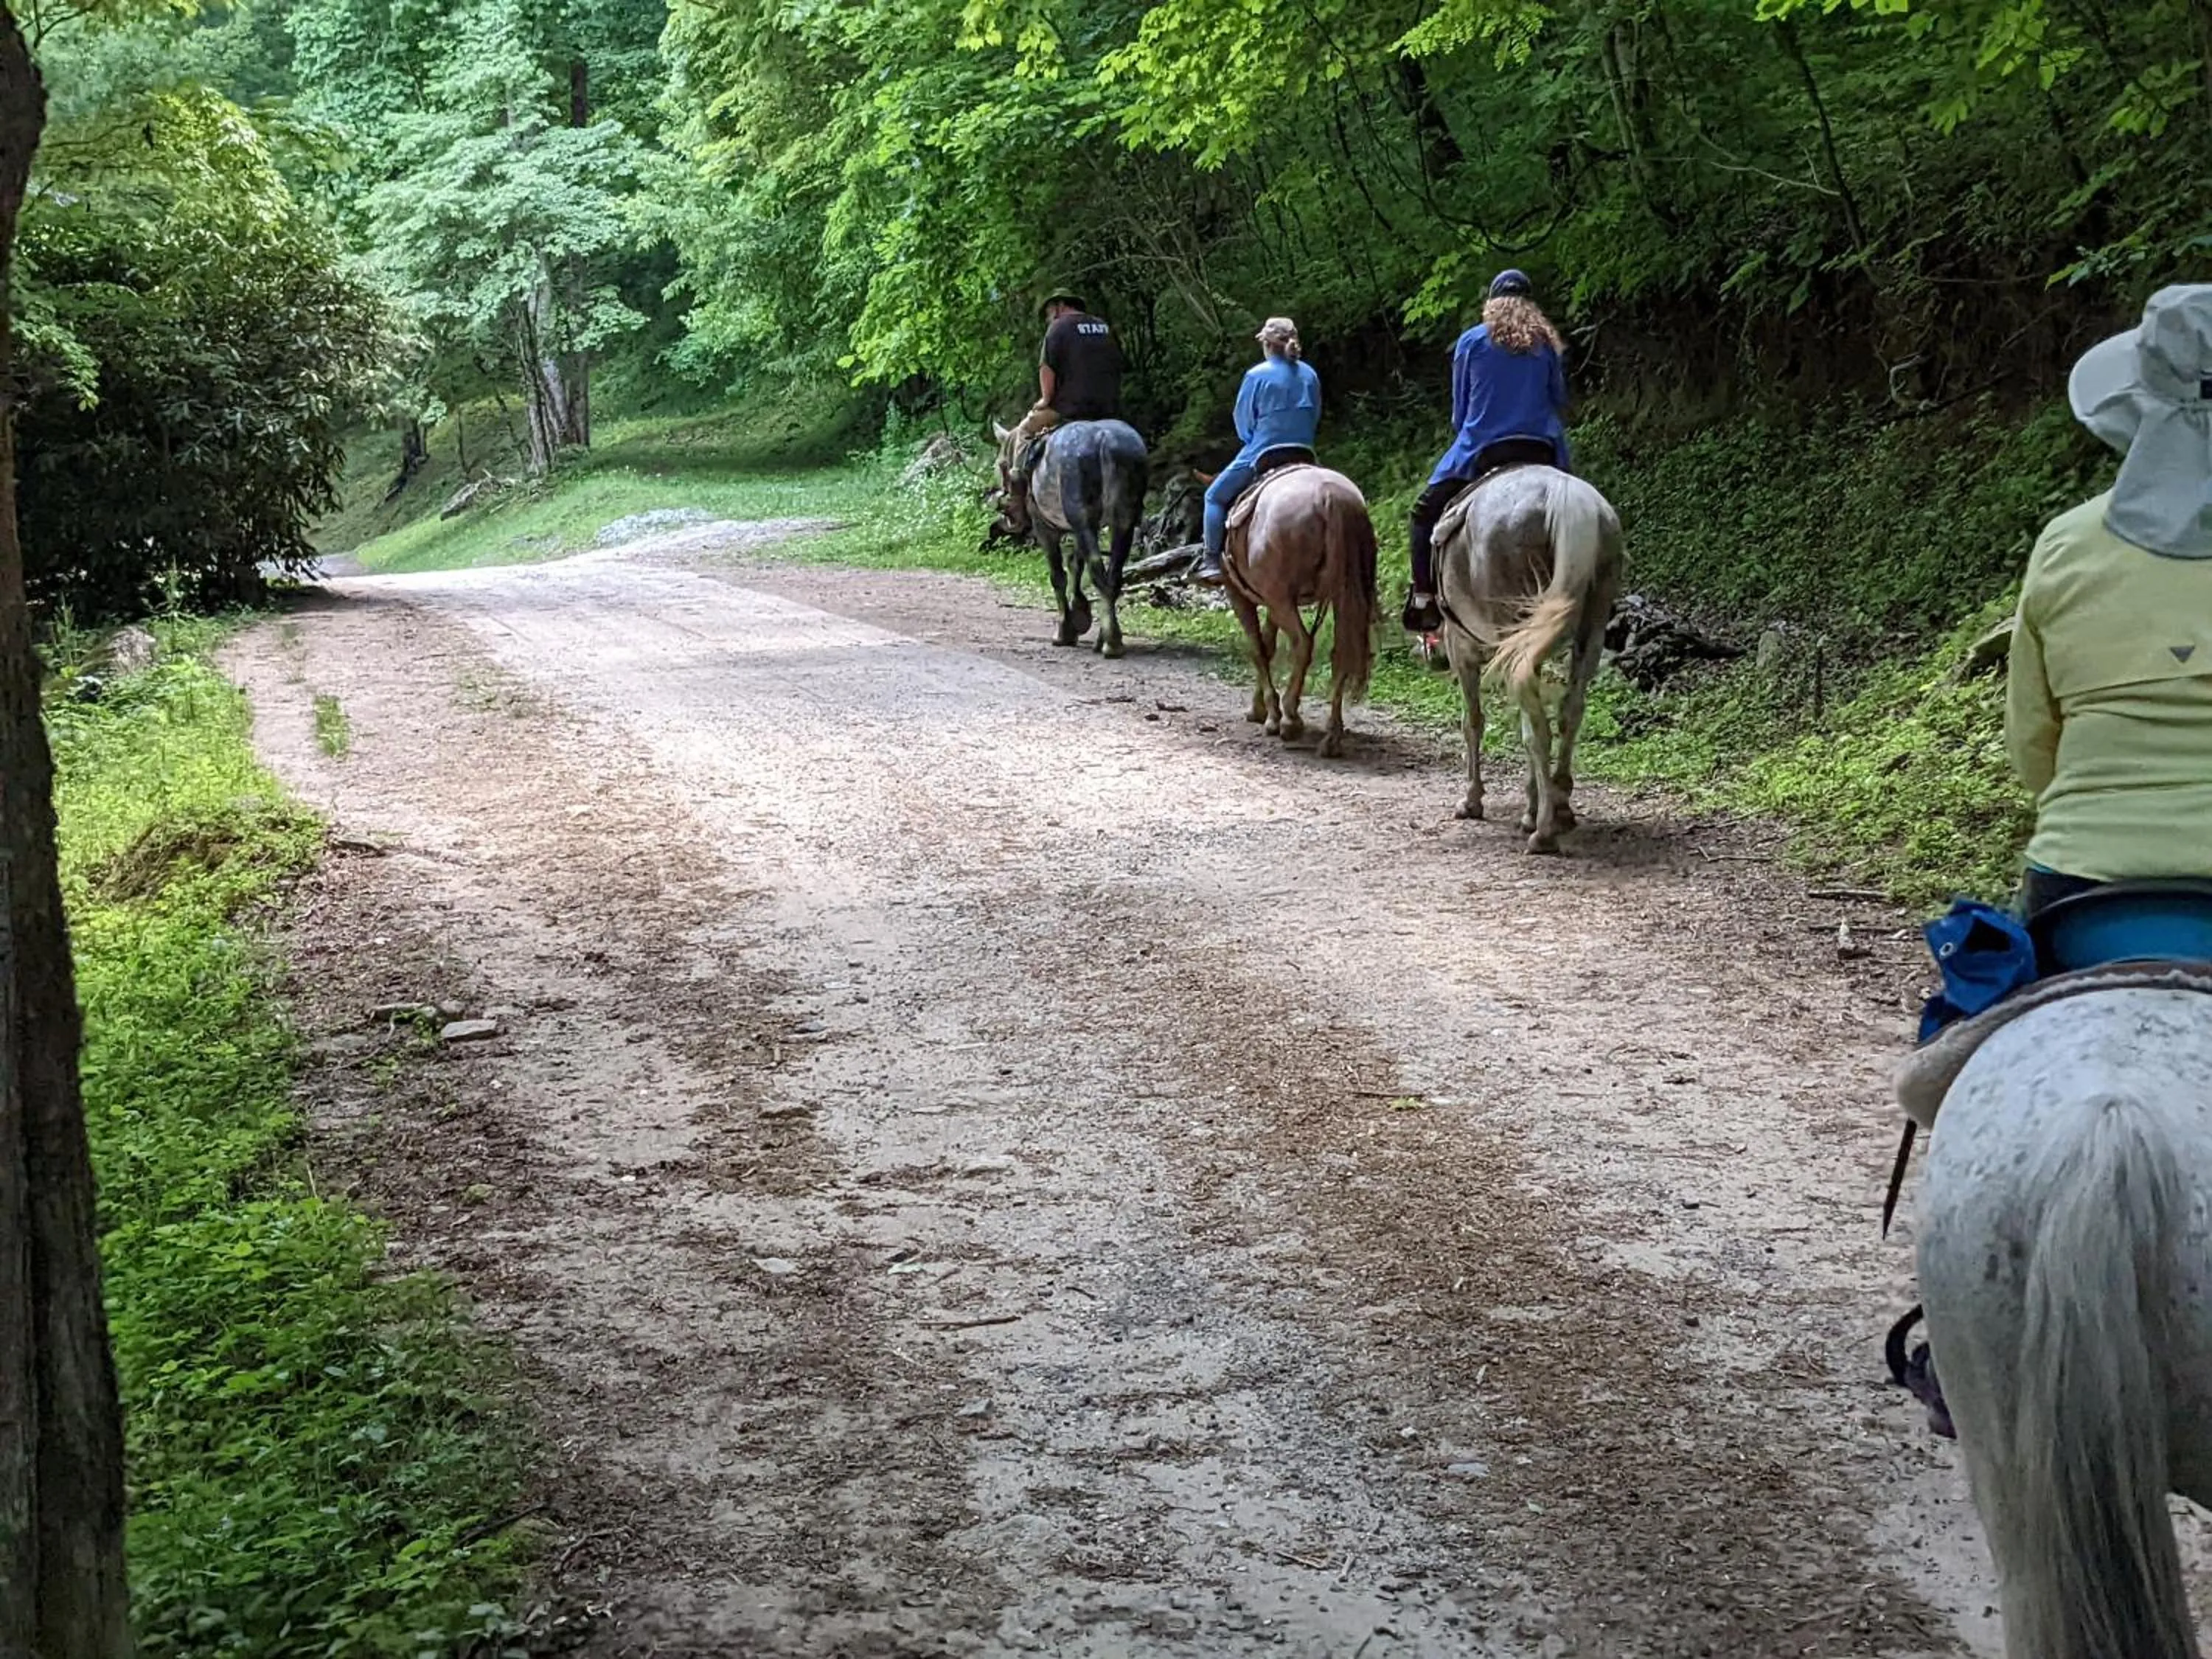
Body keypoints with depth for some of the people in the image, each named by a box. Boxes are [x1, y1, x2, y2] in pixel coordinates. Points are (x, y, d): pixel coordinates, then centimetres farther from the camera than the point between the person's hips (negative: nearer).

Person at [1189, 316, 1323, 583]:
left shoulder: (1258, 375, -9)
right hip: (1304, 455, 5)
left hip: (1263, 454, -5)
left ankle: (1211, 560, 0)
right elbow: (1316, 417, 12)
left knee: (1216, 496, 10)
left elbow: (1243, 421, -2)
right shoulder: (1310, 375, 6)